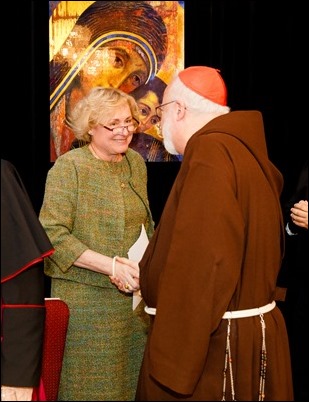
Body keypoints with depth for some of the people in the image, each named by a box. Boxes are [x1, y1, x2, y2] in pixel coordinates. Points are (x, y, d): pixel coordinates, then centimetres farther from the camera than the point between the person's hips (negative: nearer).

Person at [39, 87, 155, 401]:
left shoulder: (136, 163, 10)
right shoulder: (69, 167, -9)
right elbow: (52, 234, -16)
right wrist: (111, 266, -21)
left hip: (135, 295, 6)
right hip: (86, 298, -6)